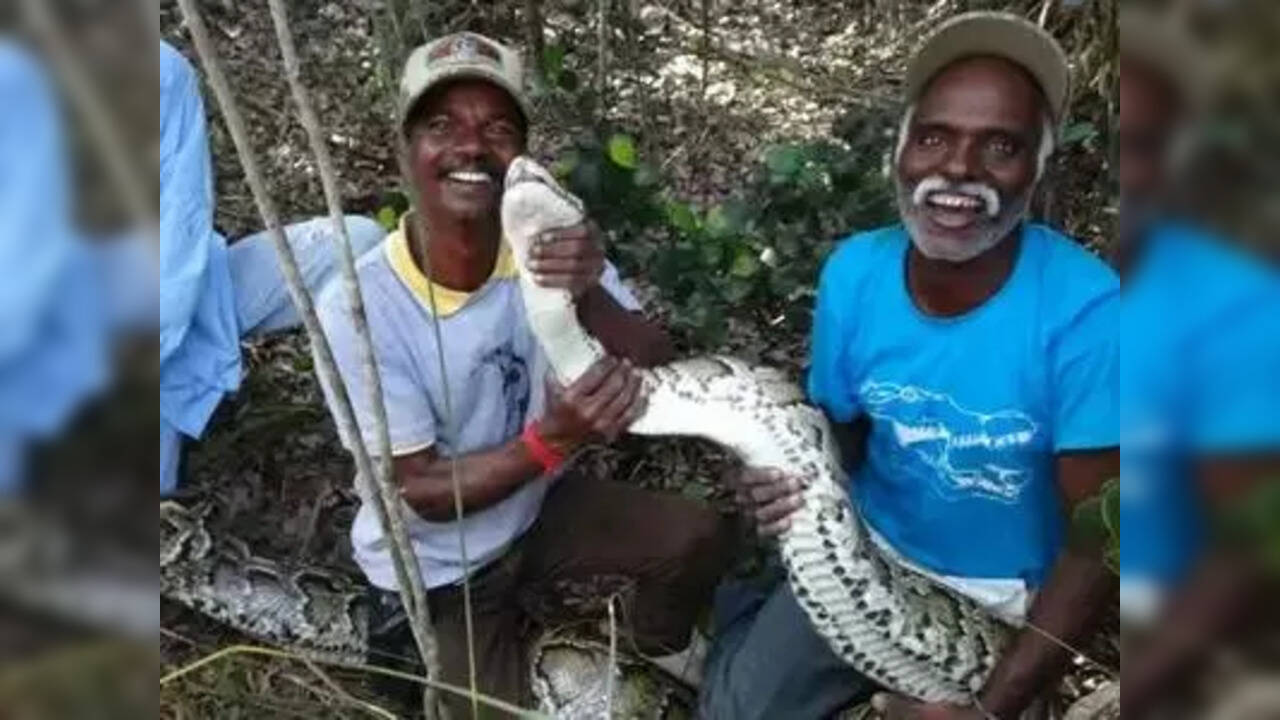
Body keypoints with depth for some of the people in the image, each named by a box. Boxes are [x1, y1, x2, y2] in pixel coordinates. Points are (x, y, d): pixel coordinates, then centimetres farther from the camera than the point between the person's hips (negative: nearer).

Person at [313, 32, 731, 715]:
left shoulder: (552, 245, -19)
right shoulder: (358, 308, -29)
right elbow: (425, 493, -23)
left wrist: (591, 298, -43)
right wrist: (552, 438, -40)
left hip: (540, 506, 4)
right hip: (437, 567, -3)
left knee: (697, 536, -8)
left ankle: (652, 649, 24)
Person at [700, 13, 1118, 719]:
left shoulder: (1086, 313, -27)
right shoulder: (853, 273, -14)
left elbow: (1096, 548, -22)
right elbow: (840, 435, 1)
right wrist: (791, 479, -23)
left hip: (1007, 596, -2)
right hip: (869, 551, 3)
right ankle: (750, 606, 30)